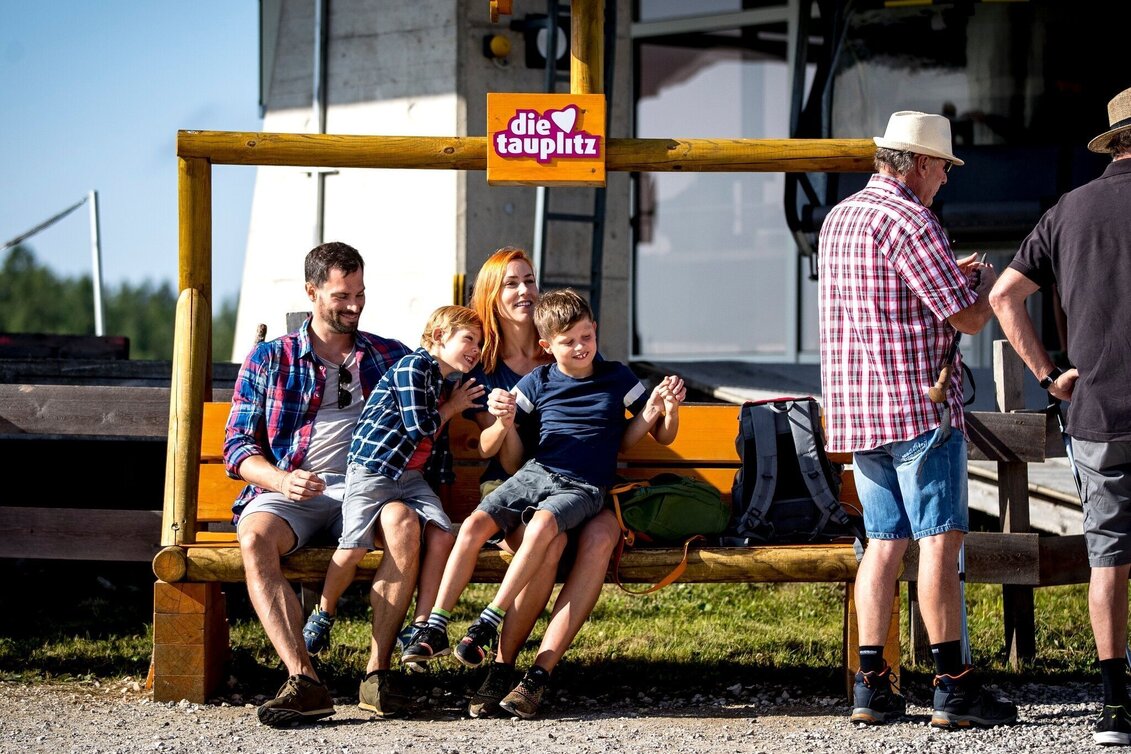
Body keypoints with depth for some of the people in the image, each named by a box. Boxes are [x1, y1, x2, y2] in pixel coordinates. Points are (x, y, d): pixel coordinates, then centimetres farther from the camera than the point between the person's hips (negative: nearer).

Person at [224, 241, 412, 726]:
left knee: (404, 528, -35)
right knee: (255, 538, -35)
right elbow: (238, 446, 9)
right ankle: (303, 681, -41)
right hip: (291, 492, 0)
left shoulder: (390, 357, 21)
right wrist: (282, 480, -12)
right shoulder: (269, 360, 15)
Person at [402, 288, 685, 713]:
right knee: (474, 525, -21)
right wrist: (503, 423, -13)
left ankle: (489, 623, -34)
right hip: (536, 473, 3)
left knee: (542, 524, -35)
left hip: (583, 488, -3)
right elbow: (489, 448, 10)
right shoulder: (538, 382, 9)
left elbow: (663, 437, 14)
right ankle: (435, 628, -20)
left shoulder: (617, 379, 8)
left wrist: (668, 409, -8)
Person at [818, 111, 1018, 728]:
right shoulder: (910, 221, -14)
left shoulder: (839, 219, 15)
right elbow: (968, 318, -15)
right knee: (939, 541, -7)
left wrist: (952, 276, 29)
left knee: (885, 541, 11)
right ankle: (953, 687, -8)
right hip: (920, 407, -8)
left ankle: (870, 685, 7)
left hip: (857, 411, 8)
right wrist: (985, 284, 7)